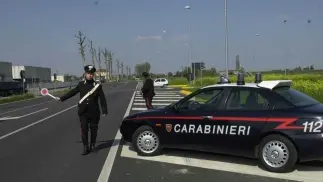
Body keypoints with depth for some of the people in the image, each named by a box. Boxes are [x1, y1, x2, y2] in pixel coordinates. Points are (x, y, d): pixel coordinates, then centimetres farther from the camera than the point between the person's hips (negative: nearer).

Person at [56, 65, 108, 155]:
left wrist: (104, 110, -9)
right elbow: (72, 92, 14)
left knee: (93, 129, 10)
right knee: (84, 129, -2)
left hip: (94, 112, -1)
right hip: (83, 112, 1)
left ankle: (93, 145, 28)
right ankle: (86, 148, 7)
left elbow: (102, 99, -3)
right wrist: (62, 98, 15)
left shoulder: (97, 86, -3)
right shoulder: (81, 84, 4)